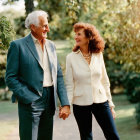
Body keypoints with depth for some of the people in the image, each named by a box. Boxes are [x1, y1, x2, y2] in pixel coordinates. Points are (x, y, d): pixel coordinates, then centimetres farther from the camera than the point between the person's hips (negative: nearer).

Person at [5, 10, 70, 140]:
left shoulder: (51, 45, 13)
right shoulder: (18, 45, -5)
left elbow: (58, 76, 12)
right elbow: (10, 78, -7)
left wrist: (65, 103, 3)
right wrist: (29, 99, -16)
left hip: (49, 102, 6)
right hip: (31, 103, -6)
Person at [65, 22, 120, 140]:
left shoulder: (98, 55, 3)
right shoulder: (71, 57, -4)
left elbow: (105, 81, 9)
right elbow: (69, 85, -3)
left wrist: (110, 104, 9)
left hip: (100, 101, 2)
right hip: (81, 103, -2)